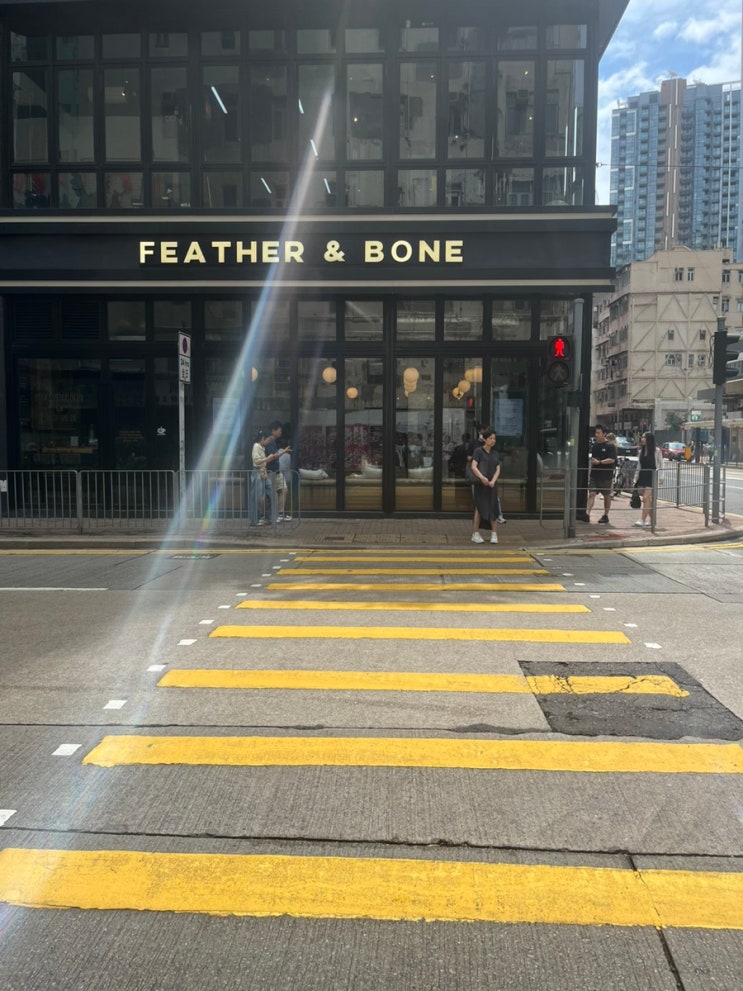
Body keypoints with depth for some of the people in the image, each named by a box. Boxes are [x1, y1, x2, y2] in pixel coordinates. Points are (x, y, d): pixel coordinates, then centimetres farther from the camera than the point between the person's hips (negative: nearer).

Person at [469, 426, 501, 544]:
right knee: (479, 508, -3)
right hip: (480, 485, -4)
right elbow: (474, 467, -13)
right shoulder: (478, 451, -3)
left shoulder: (495, 453, 12)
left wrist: (493, 481, -11)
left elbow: (498, 469, 6)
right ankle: (475, 534, 4)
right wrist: (482, 478, -28)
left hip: (492, 485, 4)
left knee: (493, 508, 2)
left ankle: (494, 534, 9)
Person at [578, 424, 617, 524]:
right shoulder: (595, 445, 12)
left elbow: (612, 460, -17)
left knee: (606, 496, 8)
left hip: (606, 475, -5)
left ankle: (606, 515, 17)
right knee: (591, 494, -7)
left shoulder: (610, 446, -8)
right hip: (594, 474, 5)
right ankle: (587, 514, -16)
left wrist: (599, 462, -24)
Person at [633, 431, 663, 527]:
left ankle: (642, 520, -18)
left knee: (646, 498, -16)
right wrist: (636, 479, 13)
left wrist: (660, 477, -6)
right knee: (647, 500, 7)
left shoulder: (656, 450, -4)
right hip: (642, 476, 6)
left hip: (651, 477, -6)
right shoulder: (641, 451, 11)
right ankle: (652, 519, 20)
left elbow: (661, 464, 1)